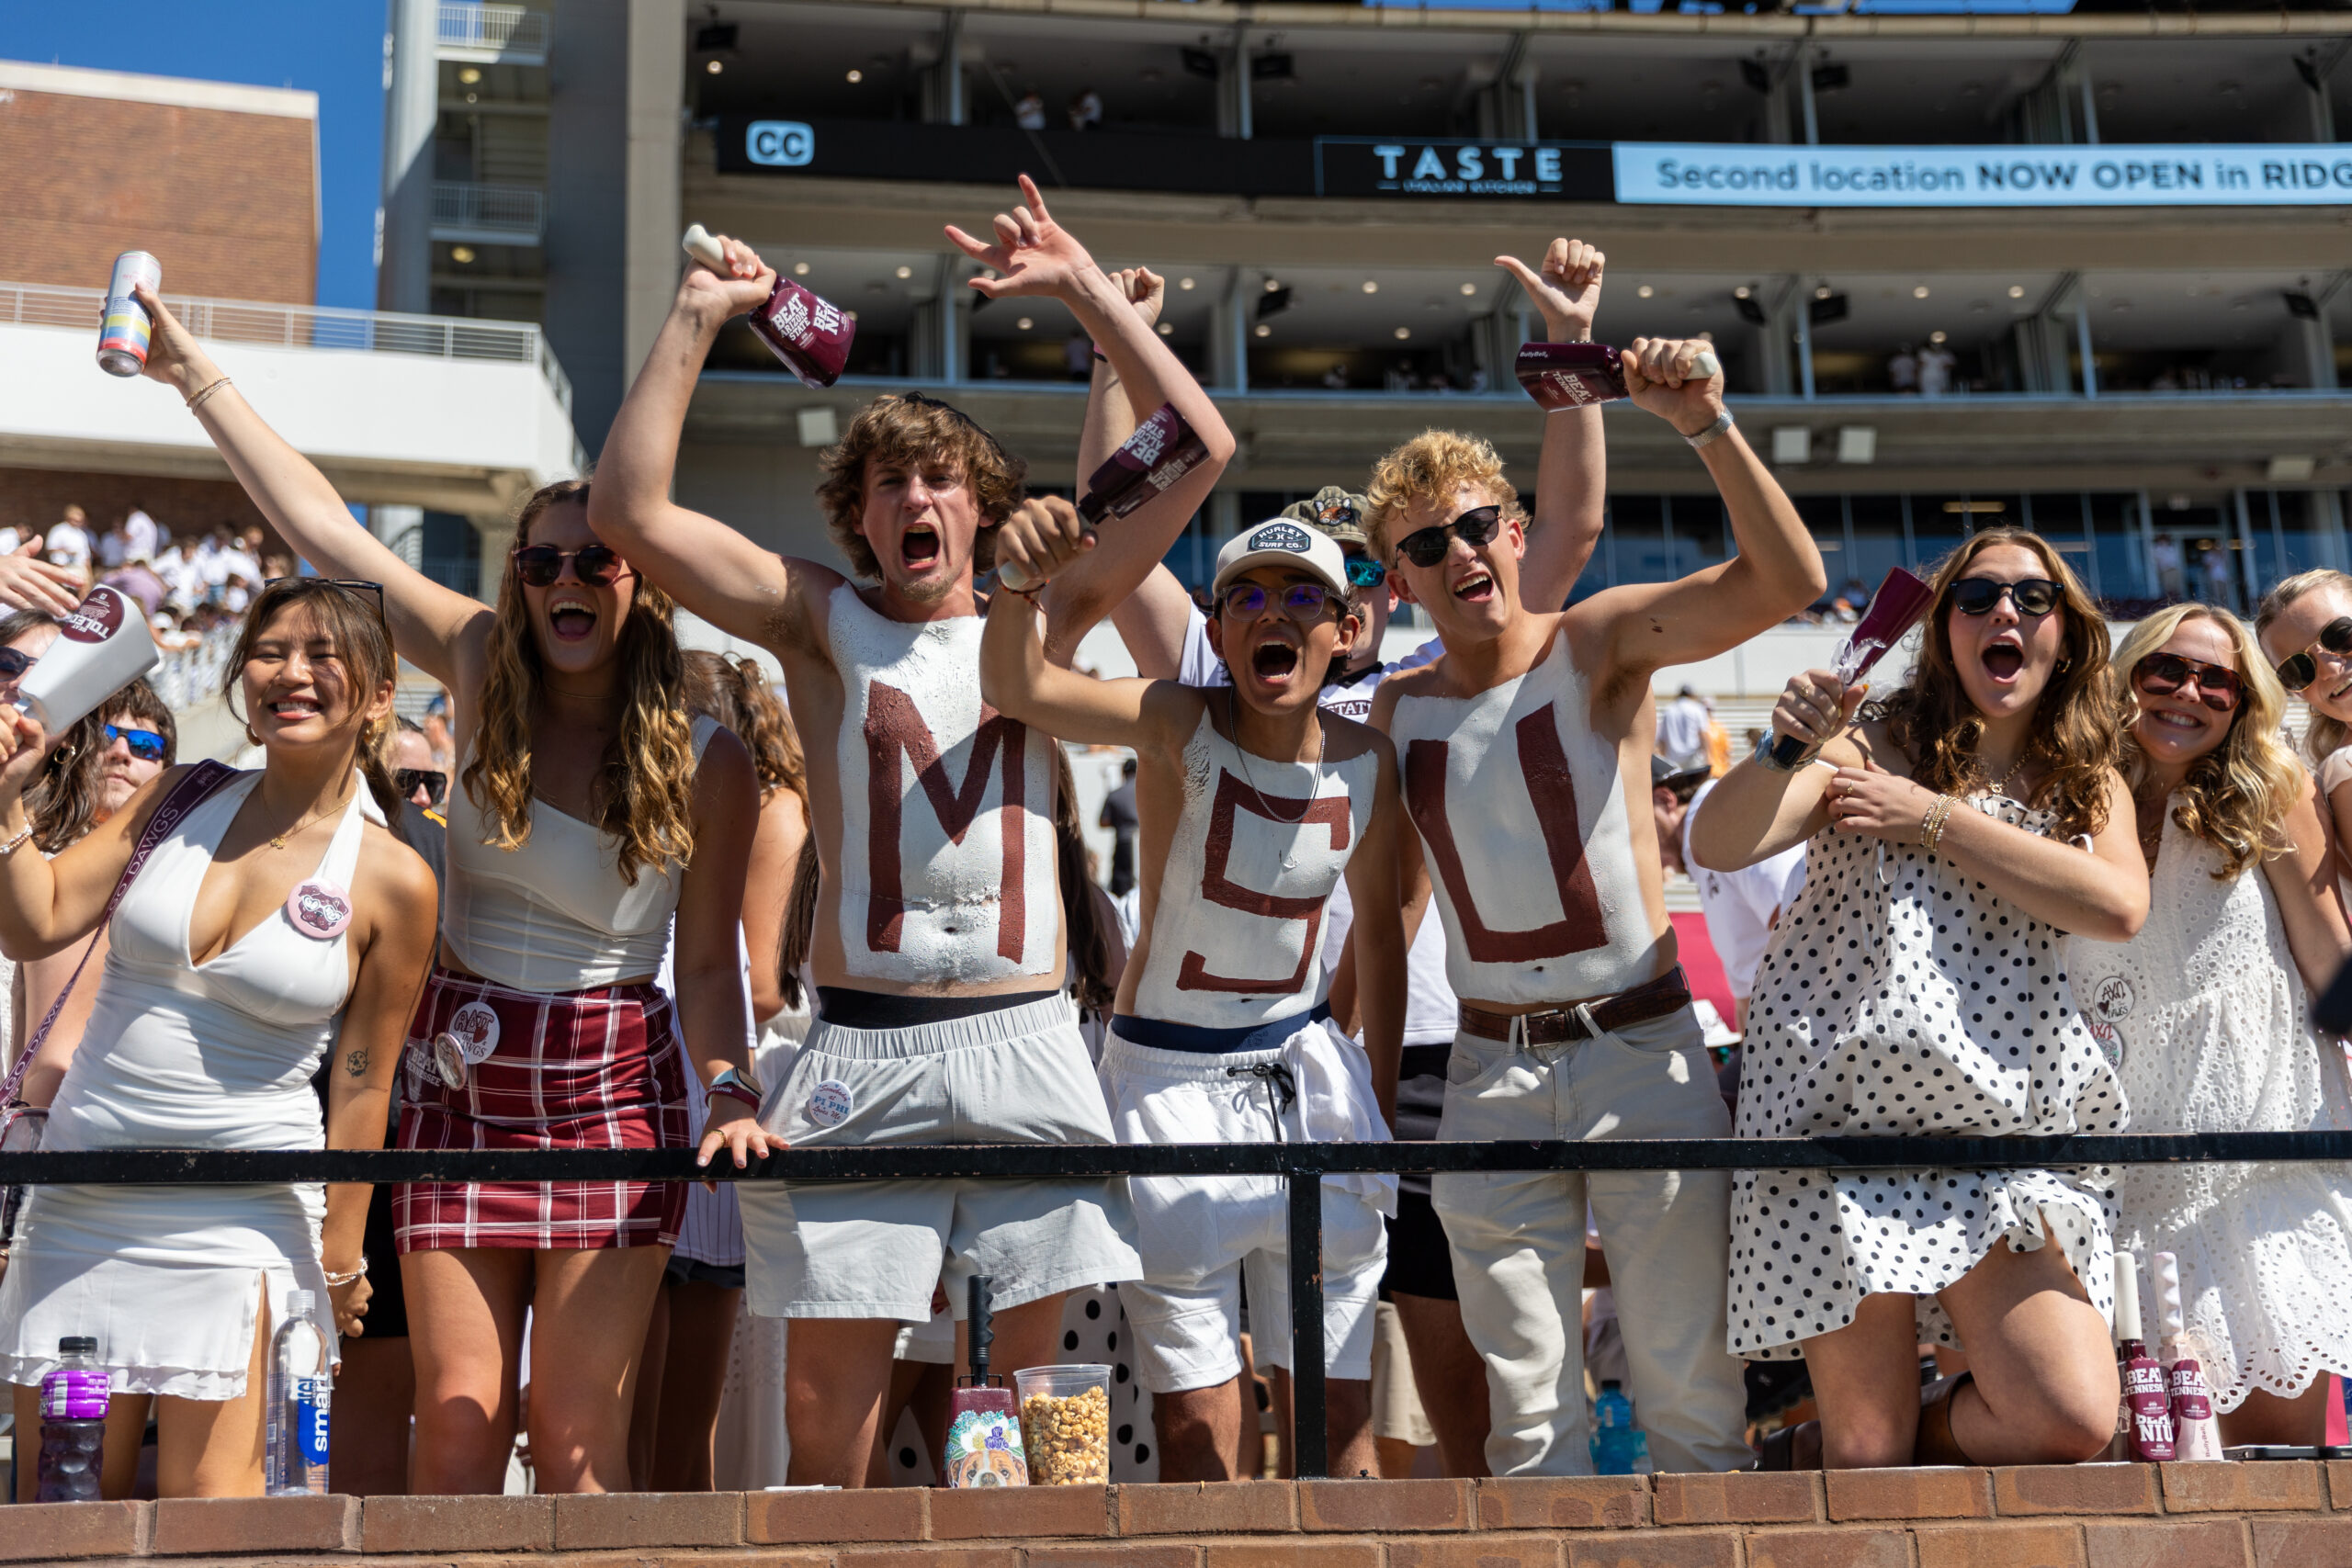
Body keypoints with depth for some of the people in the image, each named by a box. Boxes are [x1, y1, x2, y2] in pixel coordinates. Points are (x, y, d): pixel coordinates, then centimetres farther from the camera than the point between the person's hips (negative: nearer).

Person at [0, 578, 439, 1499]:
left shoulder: (393, 883, -6)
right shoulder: (181, 802, 4)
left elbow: (362, 1081, -1)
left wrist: (340, 1261, 3)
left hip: (240, 1214, -3)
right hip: (82, 1193, 4)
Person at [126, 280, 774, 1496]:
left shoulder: (706, 764, -7)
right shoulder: (484, 670, -1)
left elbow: (708, 962, -3)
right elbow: (321, 524, 1)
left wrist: (730, 1092, -18)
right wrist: (192, 371, 3)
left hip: (613, 1089, -2)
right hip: (460, 1080, 3)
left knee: (577, 1427, -1)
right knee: (458, 1415, 2)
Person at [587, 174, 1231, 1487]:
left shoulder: (1040, 621, 12)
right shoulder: (823, 621, 9)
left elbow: (1203, 452, 6)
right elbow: (631, 510, 0)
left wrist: (1087, 289, 5)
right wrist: (697, 320, -1)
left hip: (1029, 1039, 1)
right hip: (863, 1048, -1)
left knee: (1035, 1382, 5)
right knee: (829, 1405, -1)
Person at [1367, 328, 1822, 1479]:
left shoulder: (1599, 642, -3)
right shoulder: (1397, 709, 8)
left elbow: (1789, 583, -18)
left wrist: (1707, 426, -27)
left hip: (1642, 1049, -3)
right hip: (1492, 1074, 3)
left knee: (1692, 1391, 3)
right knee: (1527, 1415, 5)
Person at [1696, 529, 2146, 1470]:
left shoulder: (2090, 782, 15)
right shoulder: (1879, 741, 6)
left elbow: (2120, 907, -8)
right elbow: (1718, 846, -8)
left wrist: (1934, 819, -10)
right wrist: (1786, 747, -26)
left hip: (2003, 1133, 3)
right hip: (1841, 1109, -3)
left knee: (2073, 1422, -12)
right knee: (1867, 1454, -6)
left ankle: (1818, 1455, 11)